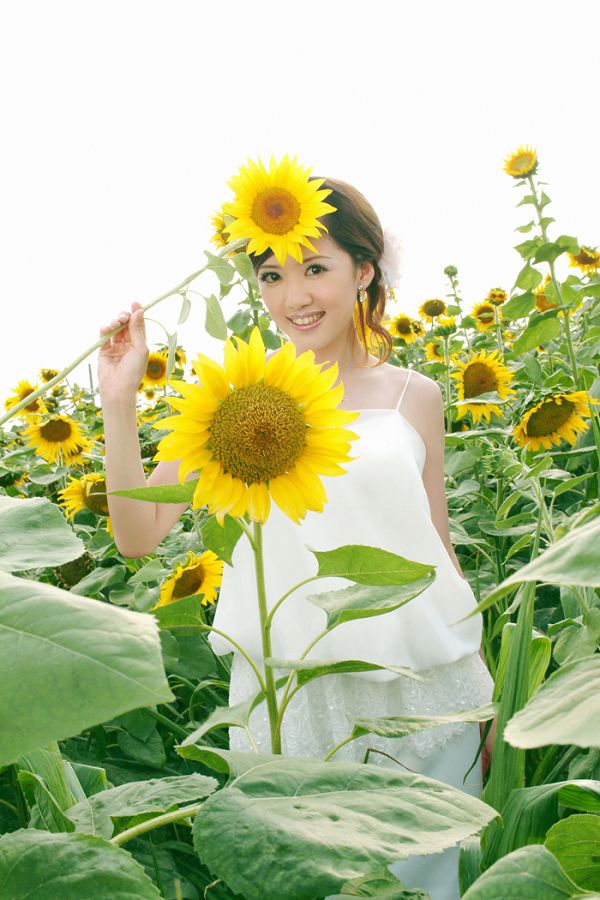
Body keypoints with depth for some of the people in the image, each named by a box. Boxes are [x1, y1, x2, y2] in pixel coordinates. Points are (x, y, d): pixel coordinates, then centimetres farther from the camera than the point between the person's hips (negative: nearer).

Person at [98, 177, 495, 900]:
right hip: (292, 697, -1)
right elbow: (138, 536, -4)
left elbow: (436, 552, 9)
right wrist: (118, 403, -14)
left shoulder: (414, 396, 2)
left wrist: (485, 692, 12)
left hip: (424, 685, 2)